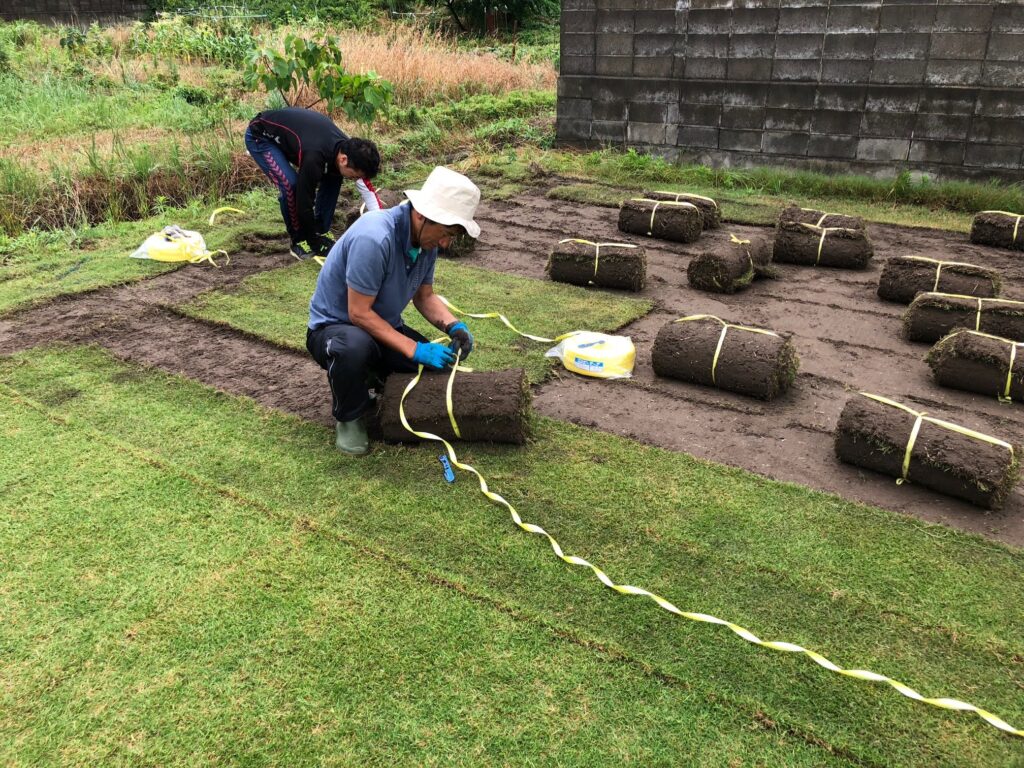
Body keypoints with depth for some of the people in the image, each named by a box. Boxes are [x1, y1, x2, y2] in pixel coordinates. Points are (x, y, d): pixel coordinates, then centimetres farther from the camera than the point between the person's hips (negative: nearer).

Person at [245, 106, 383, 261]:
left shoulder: (348, 147, -18)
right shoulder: (314, 157, -41)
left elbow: (367, 190, -9)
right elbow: (304, 202, -32)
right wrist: (314, 241, -21)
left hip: (288, 130, 7)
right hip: (260, 136, -7)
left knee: (333, 177, -4)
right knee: (290, 184, -26)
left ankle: (322, 232, 8)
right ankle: (299, 241, -6)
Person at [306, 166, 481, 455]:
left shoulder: (427, 237, -7)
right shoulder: (374, 238, -32)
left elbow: (425, 296, 5)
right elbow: (359, 313, -28)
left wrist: (454, 326, -14)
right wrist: (414, 349, -30)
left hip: (383, 327, 7)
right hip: (334, 326, -7)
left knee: (438, 365, -10)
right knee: (355, 346, -41)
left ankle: (376, 378, 18)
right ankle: (348, 418, -10)